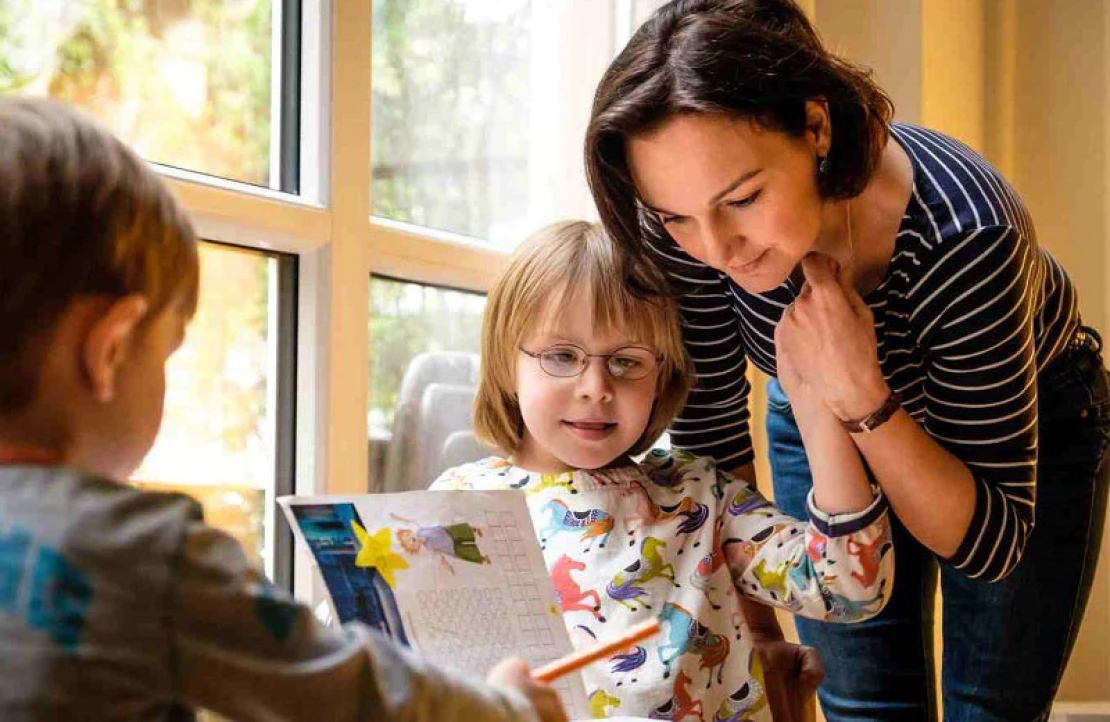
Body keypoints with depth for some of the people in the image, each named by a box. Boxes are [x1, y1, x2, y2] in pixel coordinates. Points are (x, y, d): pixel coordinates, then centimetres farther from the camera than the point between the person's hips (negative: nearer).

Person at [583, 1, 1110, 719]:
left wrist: (865, 401, -45)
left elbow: (992, 544, -32)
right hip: (822, 425, 3)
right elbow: (709, 433, -14)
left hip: (1027, 424, -2)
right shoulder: (686, 217, -31)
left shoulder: (964, 236, -41)